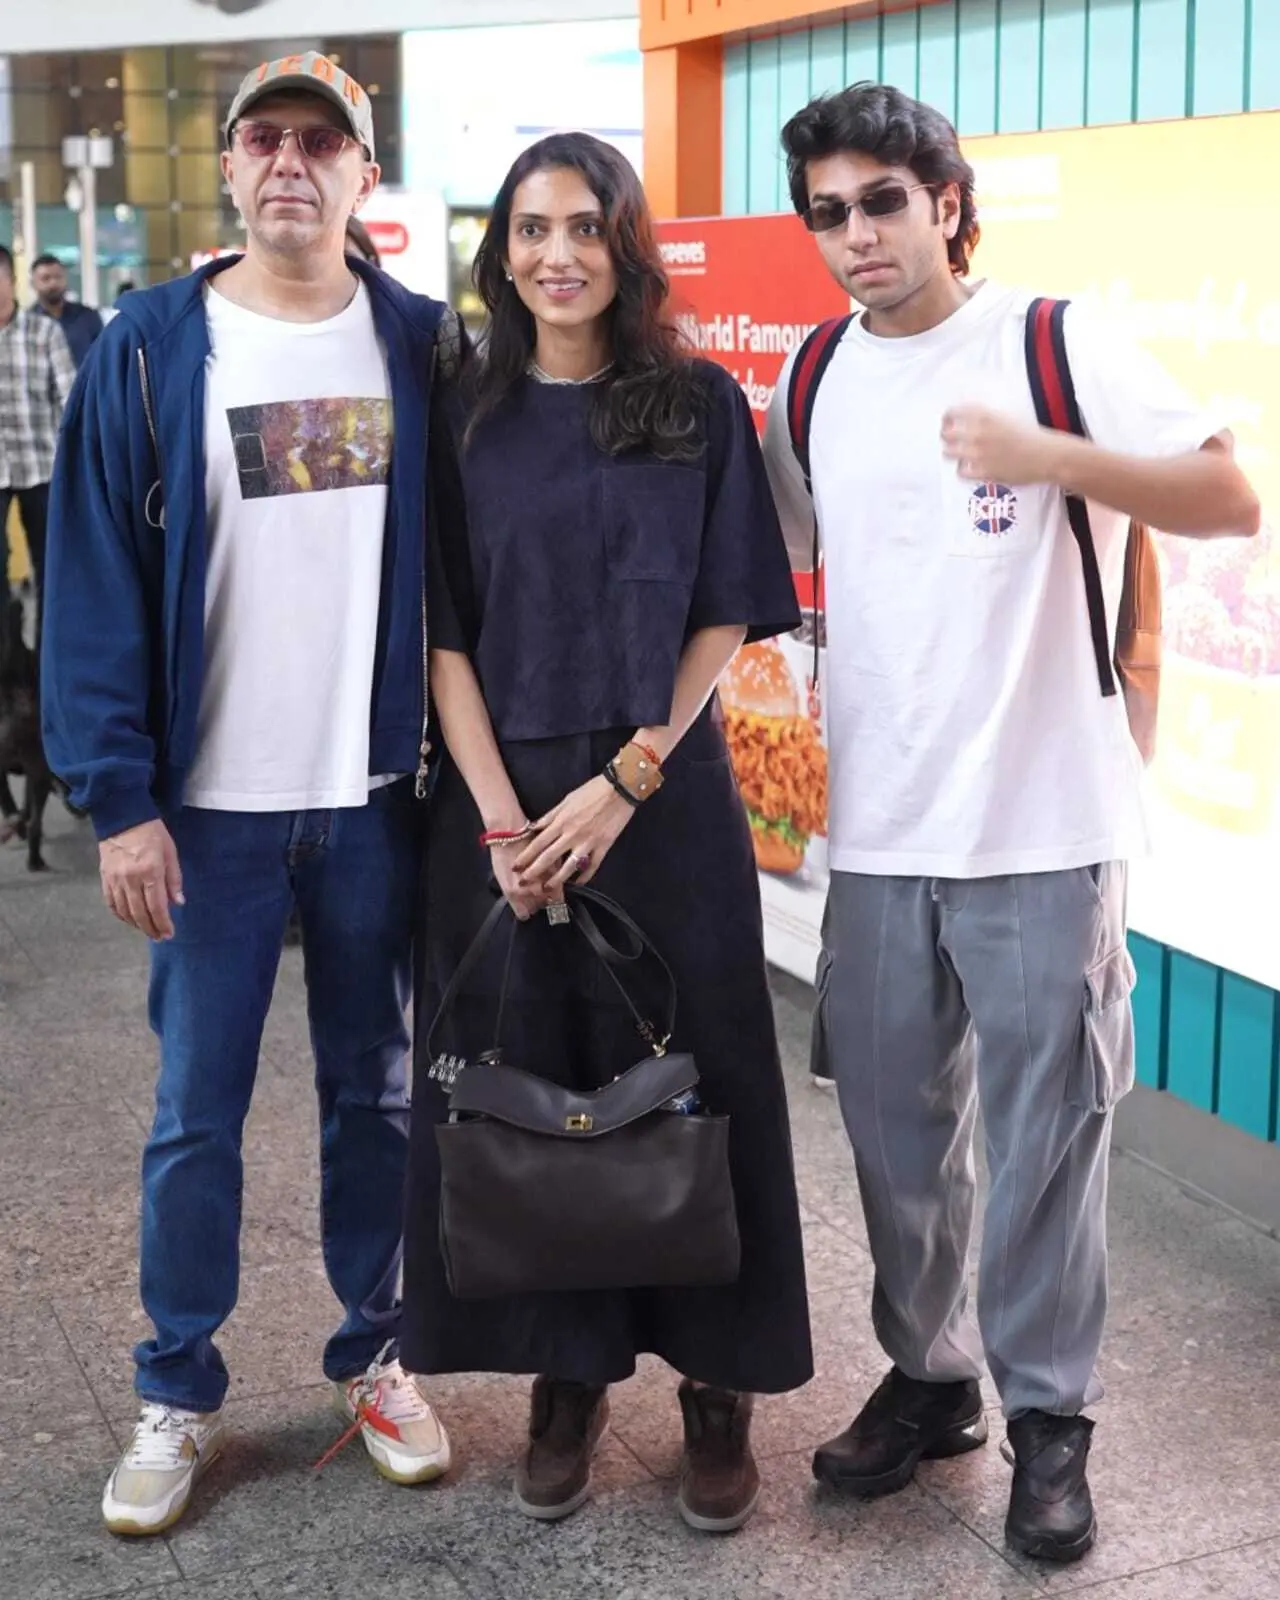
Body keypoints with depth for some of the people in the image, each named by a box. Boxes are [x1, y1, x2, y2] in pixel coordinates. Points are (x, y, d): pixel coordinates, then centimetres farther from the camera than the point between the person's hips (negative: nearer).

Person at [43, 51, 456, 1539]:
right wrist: (119, 798, -10)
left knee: (377, 1092, 13)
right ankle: (177, 1397, 22)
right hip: (212, 803, -1)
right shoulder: (150, 348, -3)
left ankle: (372, 1357, 30)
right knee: (196, 1112, 6)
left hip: (379, 797, 2)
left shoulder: (422, 344, 3)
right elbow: (97, 580, -4)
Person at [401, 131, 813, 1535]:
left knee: (684, 1078, 2)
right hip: (502, 800, 2)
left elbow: (728, 620, -1)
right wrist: (500, 811, -10)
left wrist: (623, 784, -11)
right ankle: (565, 1376, 21)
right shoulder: (469, 417, 5)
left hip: (664, 798, -1)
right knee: (522, 1087, 5)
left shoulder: (700, 406, 2)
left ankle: (718, 1387, 16)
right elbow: (444, 630, 2)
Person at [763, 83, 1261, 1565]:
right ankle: (928, 1375, 33)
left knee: (1044, 1135, 4)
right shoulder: (813, 382, 9)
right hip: (877, 830, 5)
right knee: (895, 1126, 14)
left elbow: (1233, 500, -11)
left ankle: (1048, 1417, 21)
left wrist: (1047, 456, -24)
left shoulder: (1055, 343, -6)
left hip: (1043, 827, -4)